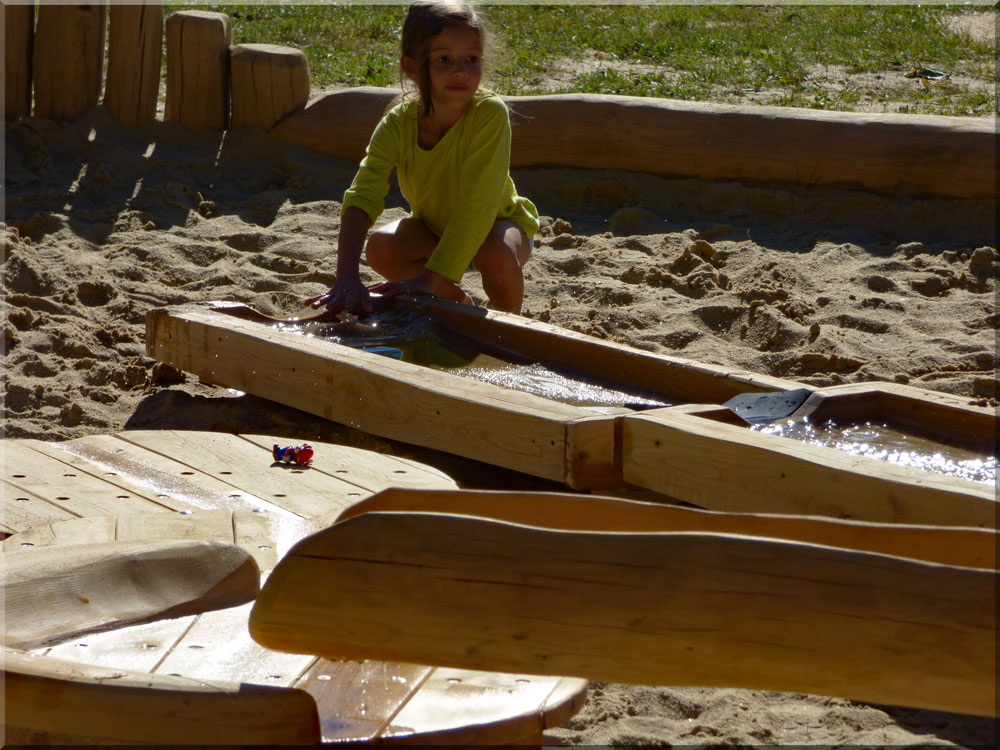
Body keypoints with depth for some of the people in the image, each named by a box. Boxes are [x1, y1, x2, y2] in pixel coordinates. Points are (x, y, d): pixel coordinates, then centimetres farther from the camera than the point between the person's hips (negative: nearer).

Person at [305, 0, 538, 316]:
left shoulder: (490, 114, -34)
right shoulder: (397, 125, -25)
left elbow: (478, 205, -38)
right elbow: (361, 199, -34)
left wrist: (429, 278, -44)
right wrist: (347, 278, -50)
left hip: (498, 222, -4)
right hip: (435, 224, 4)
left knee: (496, 252, -36)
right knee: (380, 248, -22)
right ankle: (456, 301, 6)